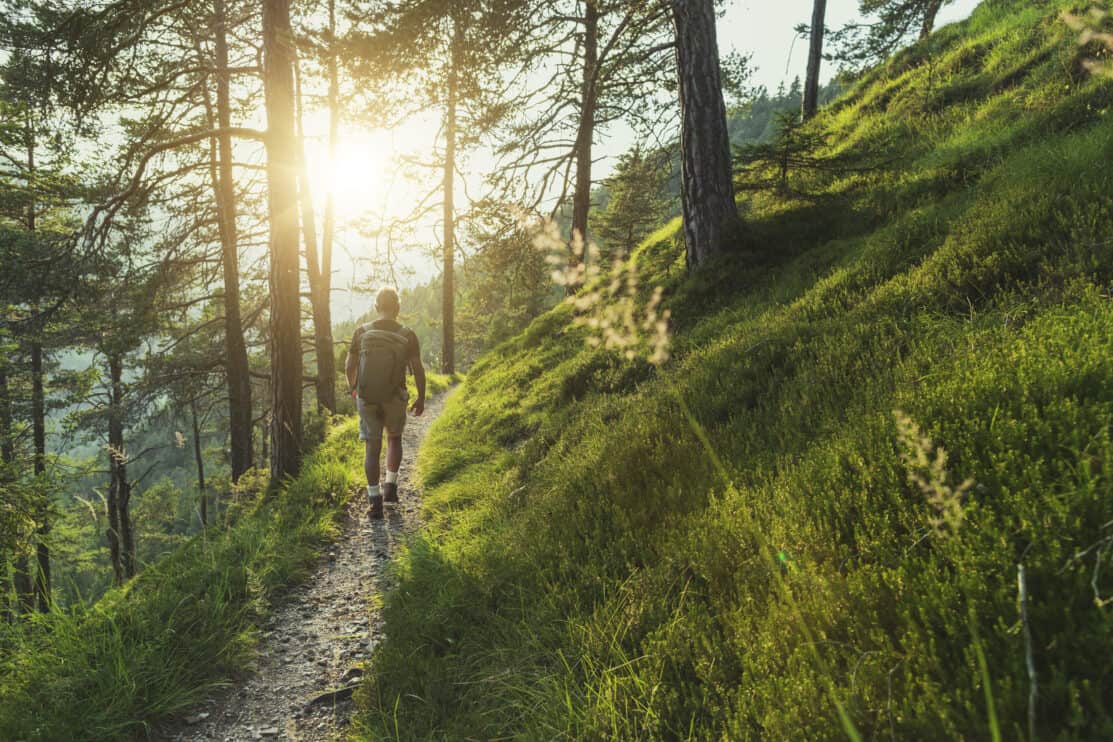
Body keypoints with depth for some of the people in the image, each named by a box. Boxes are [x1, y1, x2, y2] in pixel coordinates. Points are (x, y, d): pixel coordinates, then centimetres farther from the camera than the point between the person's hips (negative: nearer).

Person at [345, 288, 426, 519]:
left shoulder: (361, 332, -2)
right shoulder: (407, 335, -6)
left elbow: (349, 366, 2)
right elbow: (417, 370, -7)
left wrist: (353, 389, 21)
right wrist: (421, 398, 6)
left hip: (367, 397, 0)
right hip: (395, 397, 0)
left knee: (372, 448, 7)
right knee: (394, 438, 24)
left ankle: (375, 501, 6)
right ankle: (390, 486, 17)